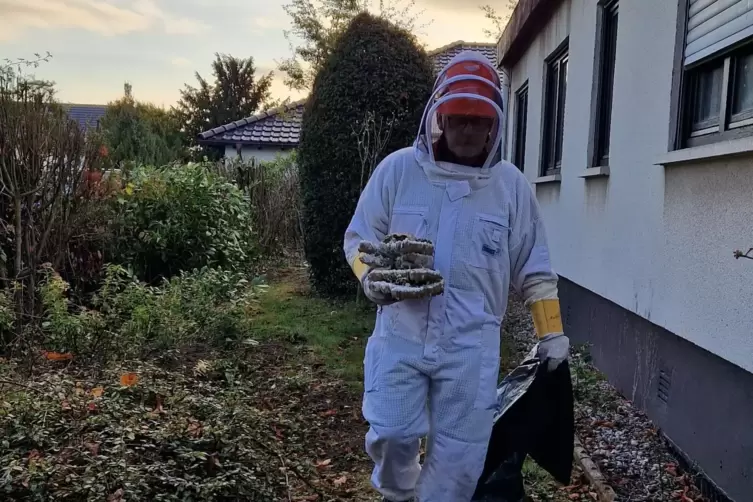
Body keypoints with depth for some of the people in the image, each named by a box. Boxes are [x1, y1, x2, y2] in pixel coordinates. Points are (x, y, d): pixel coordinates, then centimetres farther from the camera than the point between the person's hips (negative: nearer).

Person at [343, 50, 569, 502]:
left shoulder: (511, 184, 2)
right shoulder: (397, 169, -1)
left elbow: (533, 268, 8)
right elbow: (359, 236, 5)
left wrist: (551, 332, 7)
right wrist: (370, 276, -15)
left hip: (471, 343, 1)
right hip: (400, 334, 0)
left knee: (460, 455, 7)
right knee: (391, 435, 1)